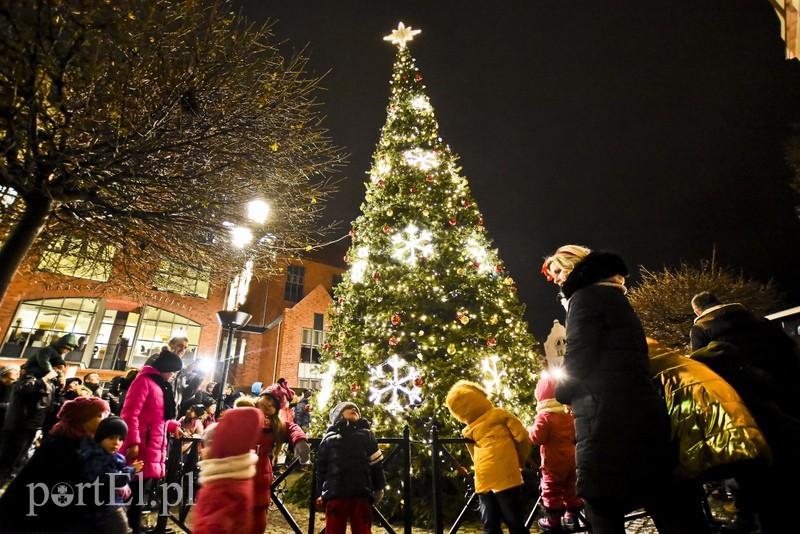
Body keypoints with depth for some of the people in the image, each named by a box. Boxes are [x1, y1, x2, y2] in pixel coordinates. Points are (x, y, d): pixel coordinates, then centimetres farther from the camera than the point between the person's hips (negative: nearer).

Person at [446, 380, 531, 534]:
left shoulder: (468, 432, 7)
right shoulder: (500, 415, -1)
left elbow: (475, 456, 12)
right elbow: (523, 437, -2)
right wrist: (520, 461, 13)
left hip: (483, 482, 3)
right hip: (505, 478, -2)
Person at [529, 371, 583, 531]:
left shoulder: (544, 416, -18)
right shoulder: (568, 415, 6)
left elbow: (536, 438, -22)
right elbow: (575, 436, 15)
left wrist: (531, 432, -3)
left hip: (553, 461, -7)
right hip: (570, 458, 7)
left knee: (552, 489, 4)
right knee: (570, 488, 18)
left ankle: (553, 519, 9)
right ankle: (572, 516, 25)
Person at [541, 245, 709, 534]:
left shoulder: (586, 296, -5)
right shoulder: (614, 296, 24)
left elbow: (579, 360, -14)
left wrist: (561, 391, 5)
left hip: (609, 419, -10)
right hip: (641, 412, 10)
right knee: (667, 506, 14)